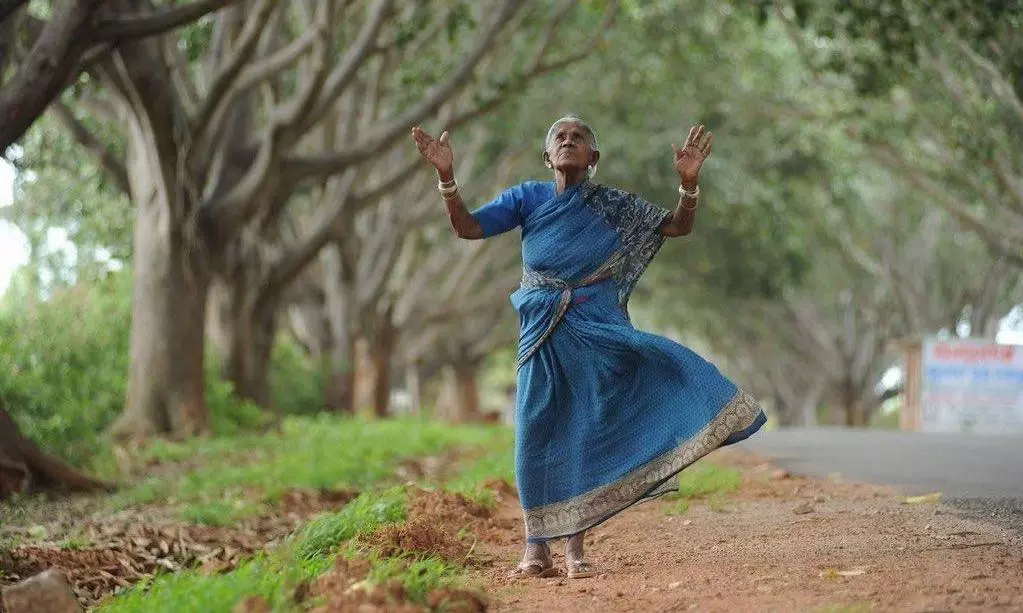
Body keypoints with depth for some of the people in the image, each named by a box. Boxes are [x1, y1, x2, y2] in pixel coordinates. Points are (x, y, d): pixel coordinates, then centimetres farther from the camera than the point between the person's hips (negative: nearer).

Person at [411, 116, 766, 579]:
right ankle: (536, 548, 6)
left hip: (599, 333, 0)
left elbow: (678, 226, 2)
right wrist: (446, 176, -17)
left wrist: (689, 182, -17)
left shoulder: (613, 206, 4)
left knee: (586, 434, -2)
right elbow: (467, 227, -2)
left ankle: (574, 549, 5)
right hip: (544, 334, 0)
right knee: (537, 434, -2)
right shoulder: (528, 199, 5)